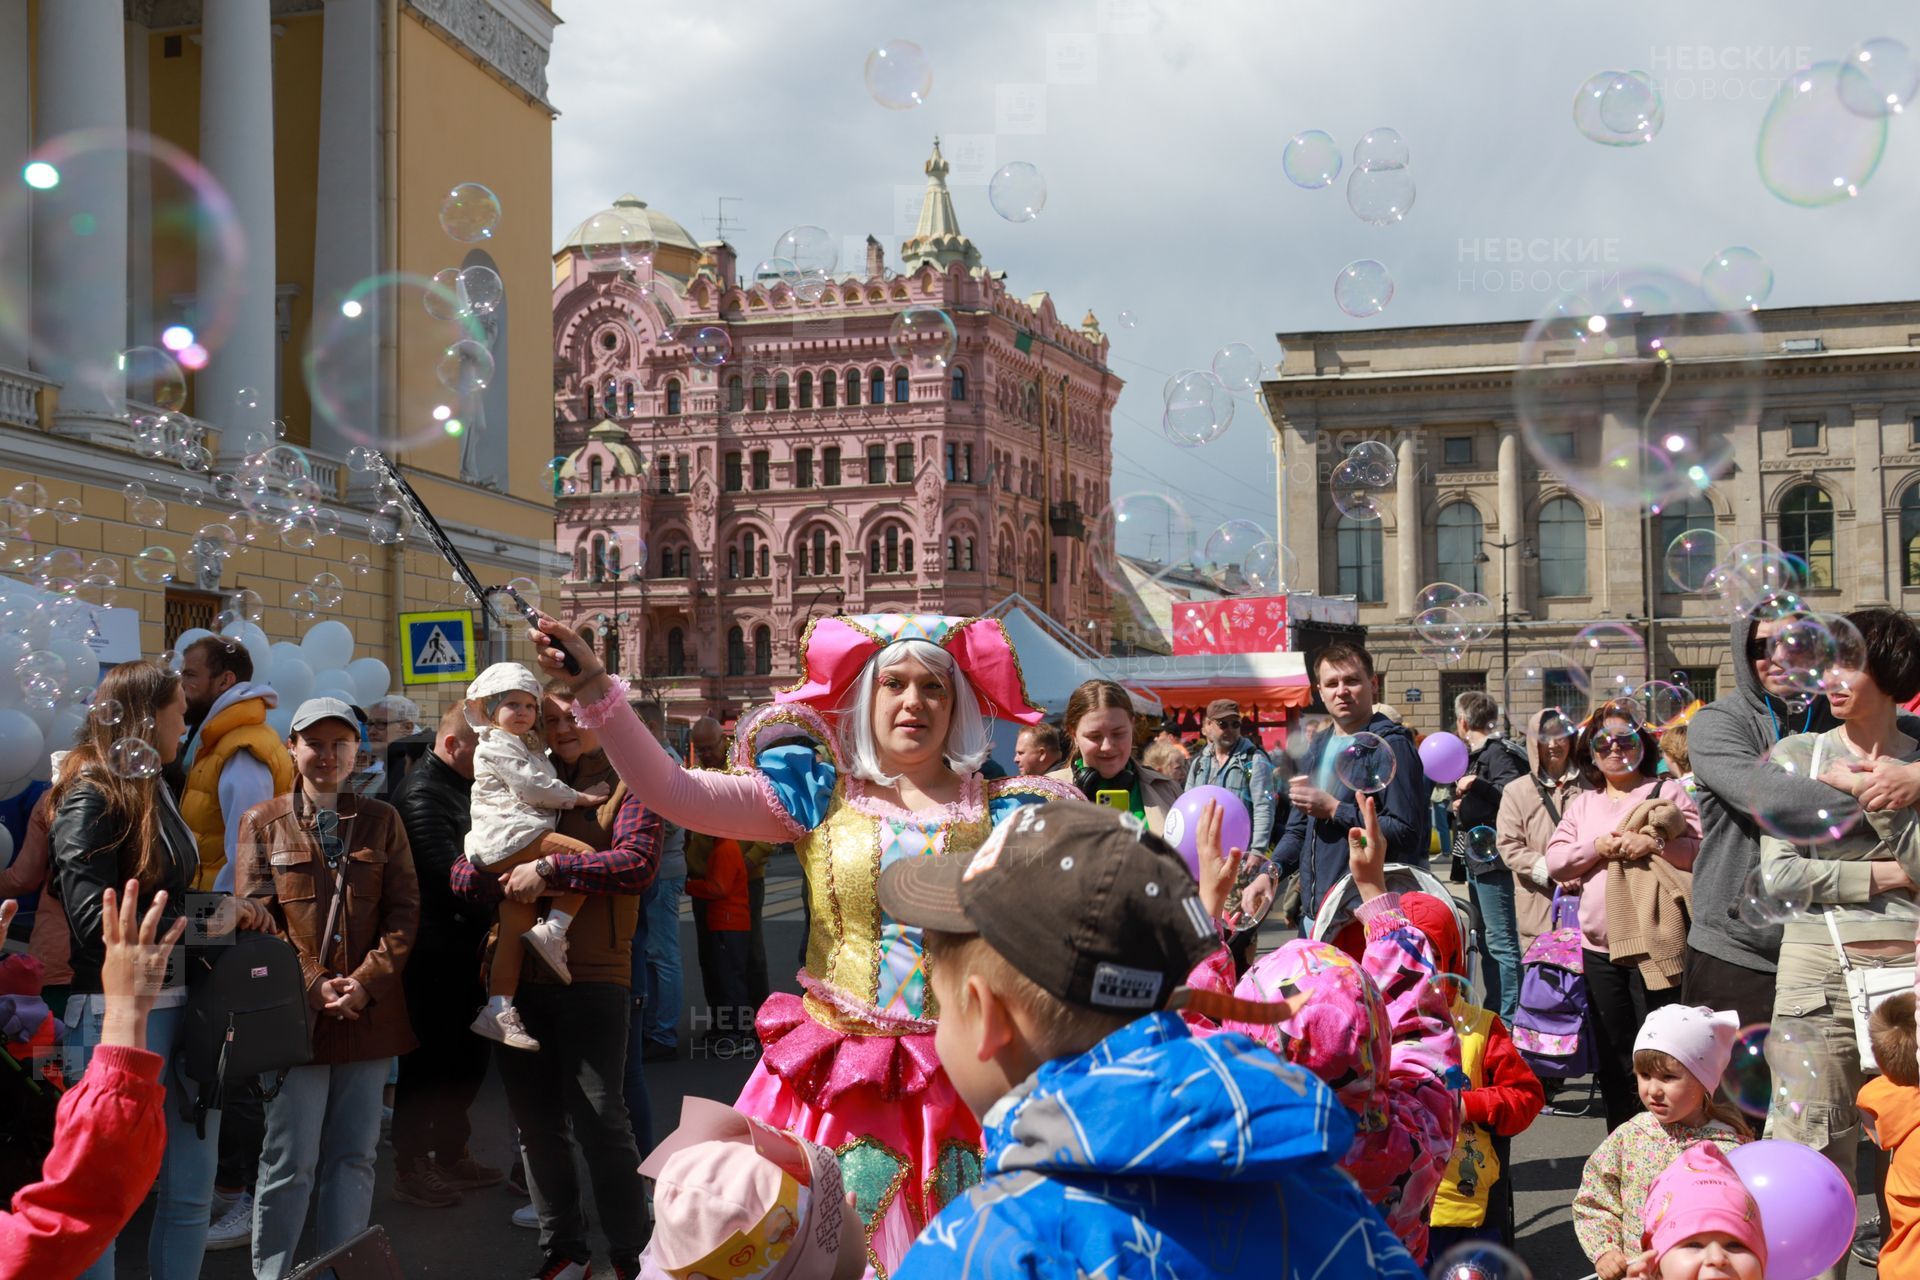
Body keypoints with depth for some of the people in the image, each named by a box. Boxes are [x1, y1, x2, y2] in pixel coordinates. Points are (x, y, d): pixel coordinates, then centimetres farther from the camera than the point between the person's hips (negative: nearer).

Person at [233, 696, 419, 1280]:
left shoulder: (382, 820, 11)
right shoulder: (262, 823, 6)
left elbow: (404, 910, 5)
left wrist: (366, 981, -9)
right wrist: (311, 986, -11)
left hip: (371, 1012, 2)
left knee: (355, 1158, 7)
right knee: (290, 1163, -2)